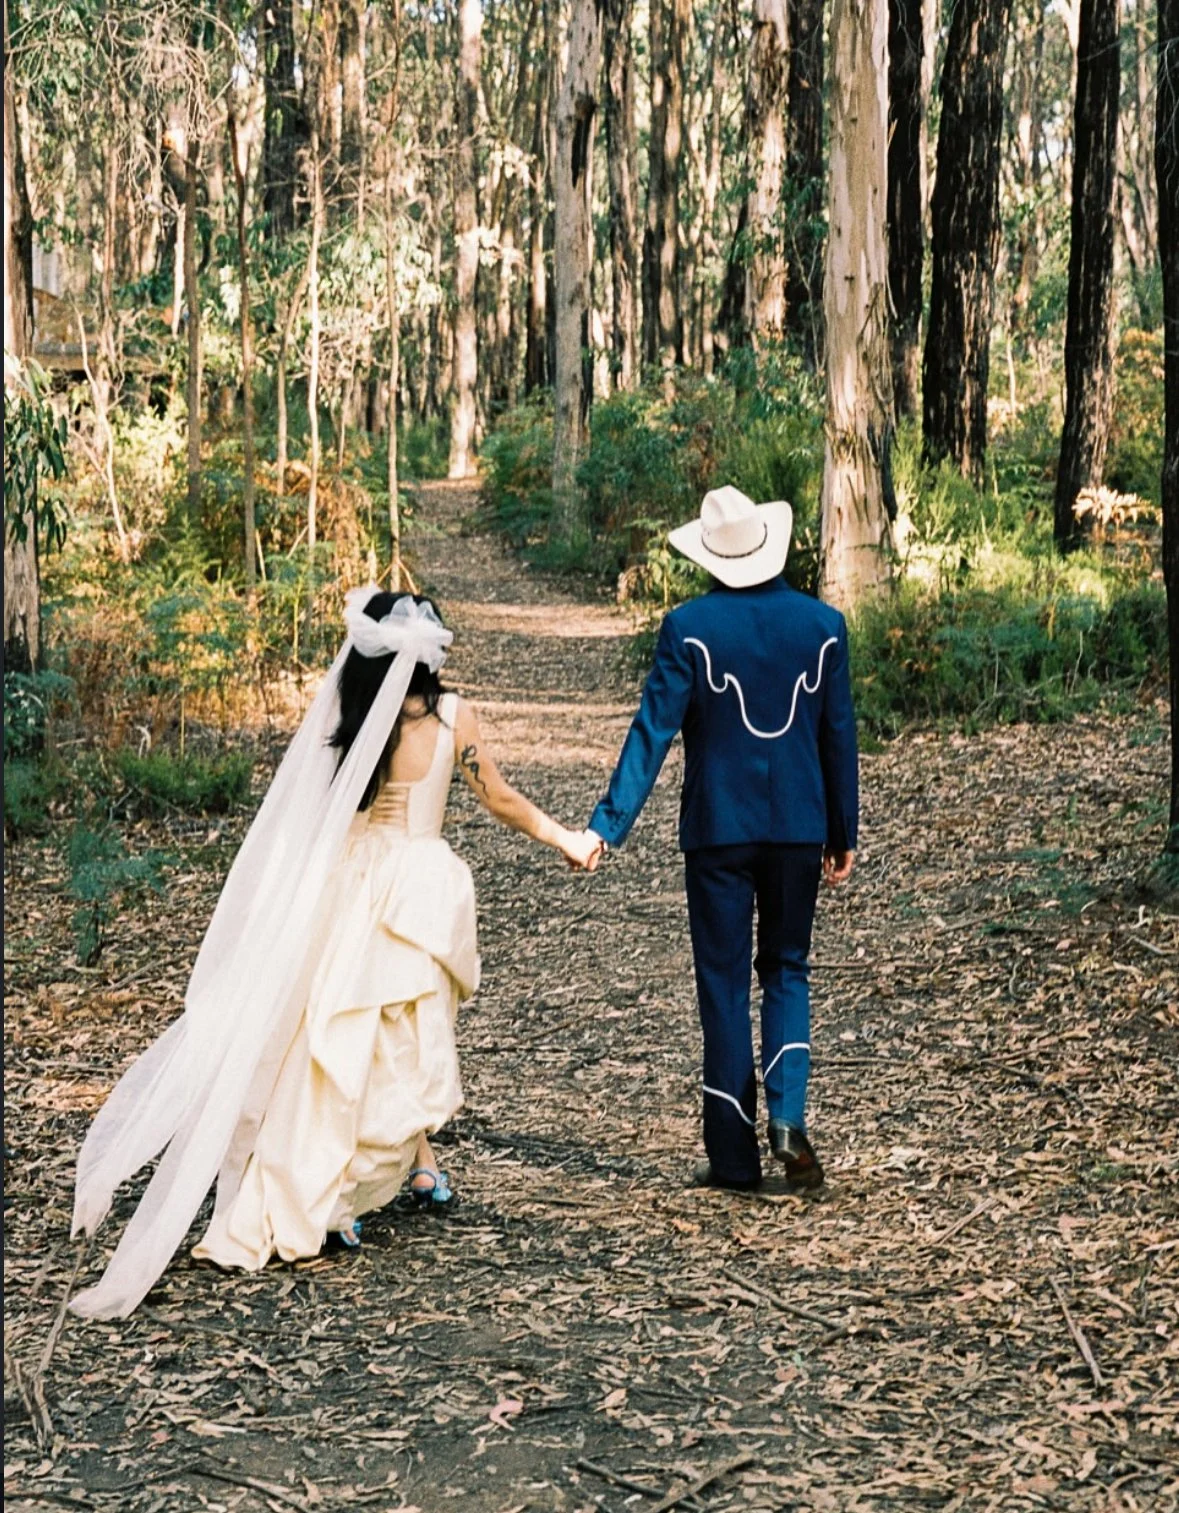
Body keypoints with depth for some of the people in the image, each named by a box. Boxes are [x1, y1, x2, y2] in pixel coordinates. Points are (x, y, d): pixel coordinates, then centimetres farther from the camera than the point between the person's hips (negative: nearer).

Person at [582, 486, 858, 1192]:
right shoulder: (823, 624, 0)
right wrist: (844, 834, 12)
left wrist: (609, 823, -11)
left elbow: (653, 730, -12)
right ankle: (789, 1113, -2)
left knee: (724, 982, 7)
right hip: (799, 827, 2)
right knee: (786, 970, 18)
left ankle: (734, 1153, 11)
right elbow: (839, 736, 4)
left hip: (718, 827, -2)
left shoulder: (690, 627, -8)